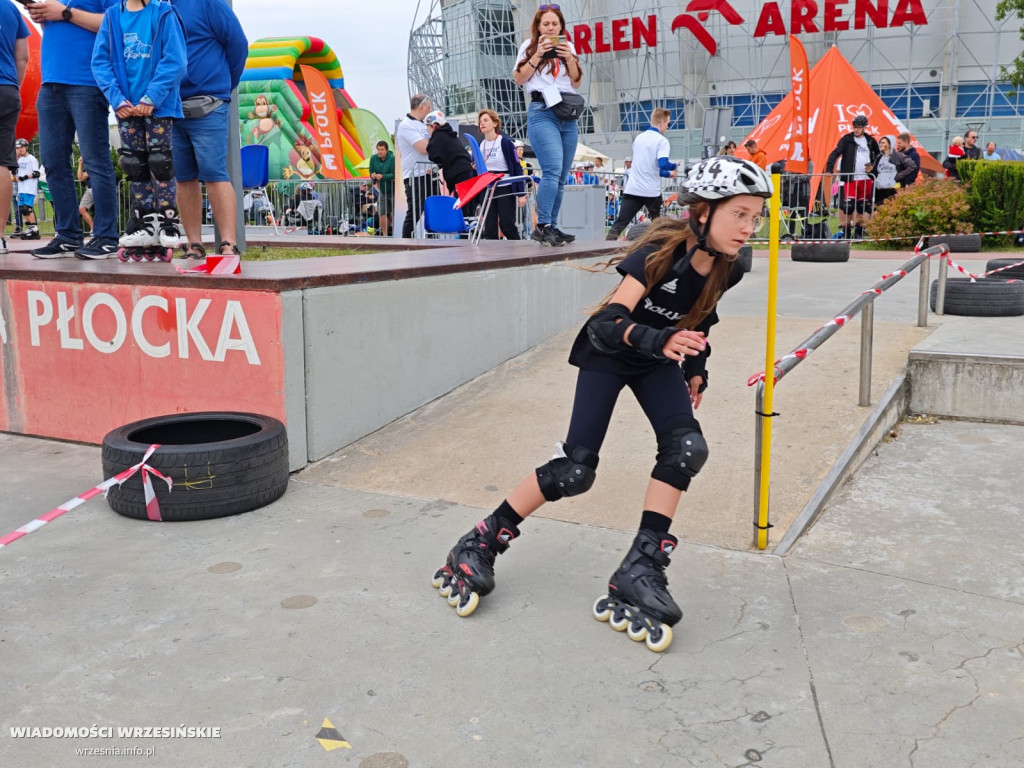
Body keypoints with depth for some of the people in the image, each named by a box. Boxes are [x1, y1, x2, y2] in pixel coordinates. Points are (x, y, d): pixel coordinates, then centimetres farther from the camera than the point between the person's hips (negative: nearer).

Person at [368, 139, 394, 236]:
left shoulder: (392, 159, -17)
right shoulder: (373, 158, -1)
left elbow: (394, 175, -23)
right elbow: (371, 173, 4)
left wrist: (382, 176, -35)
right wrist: (373, 176, -20)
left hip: (393, 190, -5)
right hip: (382, 191, 5)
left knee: (393, 214, -3)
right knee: (383, 213, 3)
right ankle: (385, 235, 12)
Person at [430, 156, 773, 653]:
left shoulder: (727, 268, -10)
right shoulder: (660, 252, -30)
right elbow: (610, 321, -37)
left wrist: (696, 367, 8)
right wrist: (658, 339, -53)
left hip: (658, 361, 6)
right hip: (606, 355, -5)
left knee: (687, 448, -19)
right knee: (574, 472, -13)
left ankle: (640, 568, -9)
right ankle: (482, 543, 4)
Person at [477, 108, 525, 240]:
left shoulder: (505, 142, -5)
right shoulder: (479, 145, 9)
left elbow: (517, 167, -5)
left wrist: (521, 193, -10)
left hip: (505, 189, -4)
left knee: (507, 225, -5)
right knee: (489, 229, 1)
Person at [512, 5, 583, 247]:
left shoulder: (568, 46, 17)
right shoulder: (529, 45, 8)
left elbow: (577, 82, 13)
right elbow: (518, 79, -1)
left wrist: (570, 59, -2)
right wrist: (537, 55, -8)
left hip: (568, 114, 5)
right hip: (542, 112, -5)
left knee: (561, 177, 2)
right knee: (552, 170, -22)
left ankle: (551, 227, 6)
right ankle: (542, 226, -22)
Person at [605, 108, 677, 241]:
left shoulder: (638, 138, 15)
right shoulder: (661, 141, -7)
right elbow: (663, 164, -20)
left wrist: (667, 174, 26)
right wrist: (674, 166, 2)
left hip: (632, 189, 4)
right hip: (651, 191, -4)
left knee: (619, 223, -6)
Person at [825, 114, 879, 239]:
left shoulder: (870, 140, 10)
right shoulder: (847, 139, -1)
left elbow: (878, 155, 23)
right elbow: (835, 153, -10)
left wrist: (873, 166, 6)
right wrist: (829, 169, -22)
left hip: (866, 179, 4)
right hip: (850, 178, -4)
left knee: (863, 205, 7)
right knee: (848, 205, -11)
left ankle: (858, 231, 18)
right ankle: (846, 231, 0)